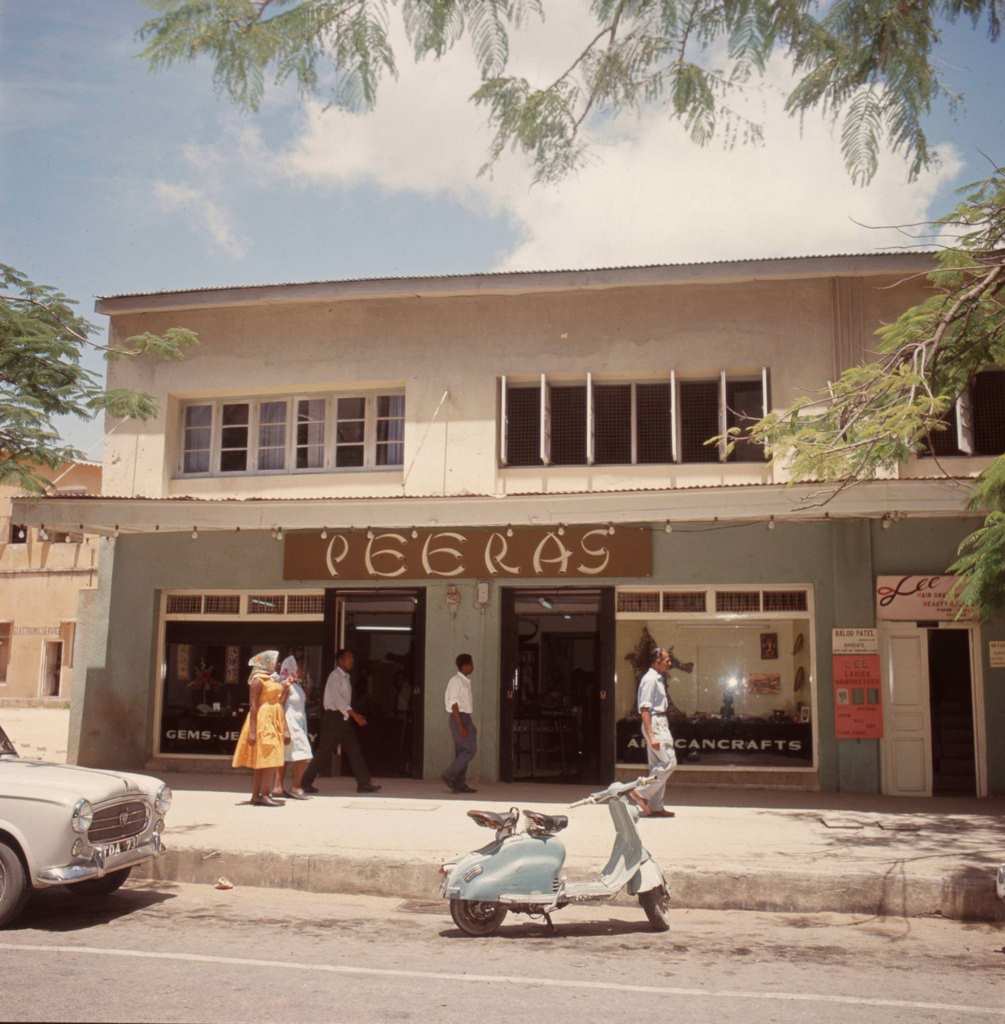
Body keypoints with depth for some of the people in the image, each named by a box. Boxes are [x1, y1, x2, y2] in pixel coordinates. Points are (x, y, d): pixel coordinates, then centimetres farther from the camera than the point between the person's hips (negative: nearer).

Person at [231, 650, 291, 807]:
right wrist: (252, 730, -20)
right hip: (262, 721, -9)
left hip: (274, 722, 9)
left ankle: (256, 795, 11)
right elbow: (253, 706, -16)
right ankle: (264, 795, -12)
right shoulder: (257, 680, -10)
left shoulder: (272, 679, 17)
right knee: (269, 759, -12)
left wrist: (286, 688, 4)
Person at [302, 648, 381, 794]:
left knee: (354, 750, 2)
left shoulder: (346, 677, 14)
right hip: (334, 717, -8)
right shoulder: (335, 676, -12)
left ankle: (364, 783, 1)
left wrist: (354, 715, 9)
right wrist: (355, 716, -23)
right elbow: (338, 699, -21)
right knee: (324, 752, -3)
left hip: (344, 718, 8)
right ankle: (306, 782, 9)